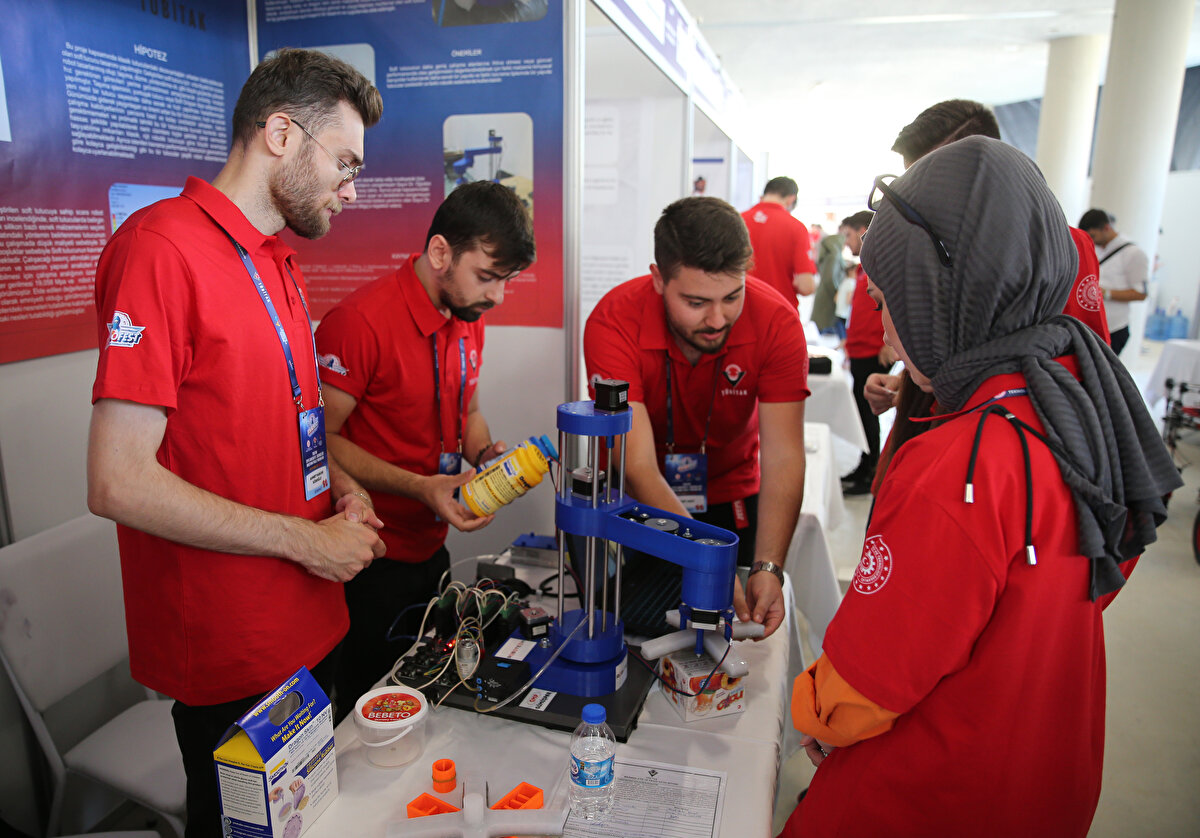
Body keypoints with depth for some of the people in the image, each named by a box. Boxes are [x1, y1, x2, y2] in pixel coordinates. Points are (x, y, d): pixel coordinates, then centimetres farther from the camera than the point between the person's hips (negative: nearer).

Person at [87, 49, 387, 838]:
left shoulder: (280, 264, 10)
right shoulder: (161, 247, -19)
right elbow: (118, 483, -23)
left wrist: (339, 485, 0)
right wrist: (307, 541, -18)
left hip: (313, 625, 8)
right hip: (228, 658, -8)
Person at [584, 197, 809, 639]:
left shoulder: (777, 323, -24)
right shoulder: (613, 322, -30)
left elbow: (783, 459, -24)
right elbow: (640, 469, -33)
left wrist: (767, 568, -37)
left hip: (730, 497, 2)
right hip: (635, 503, -1)